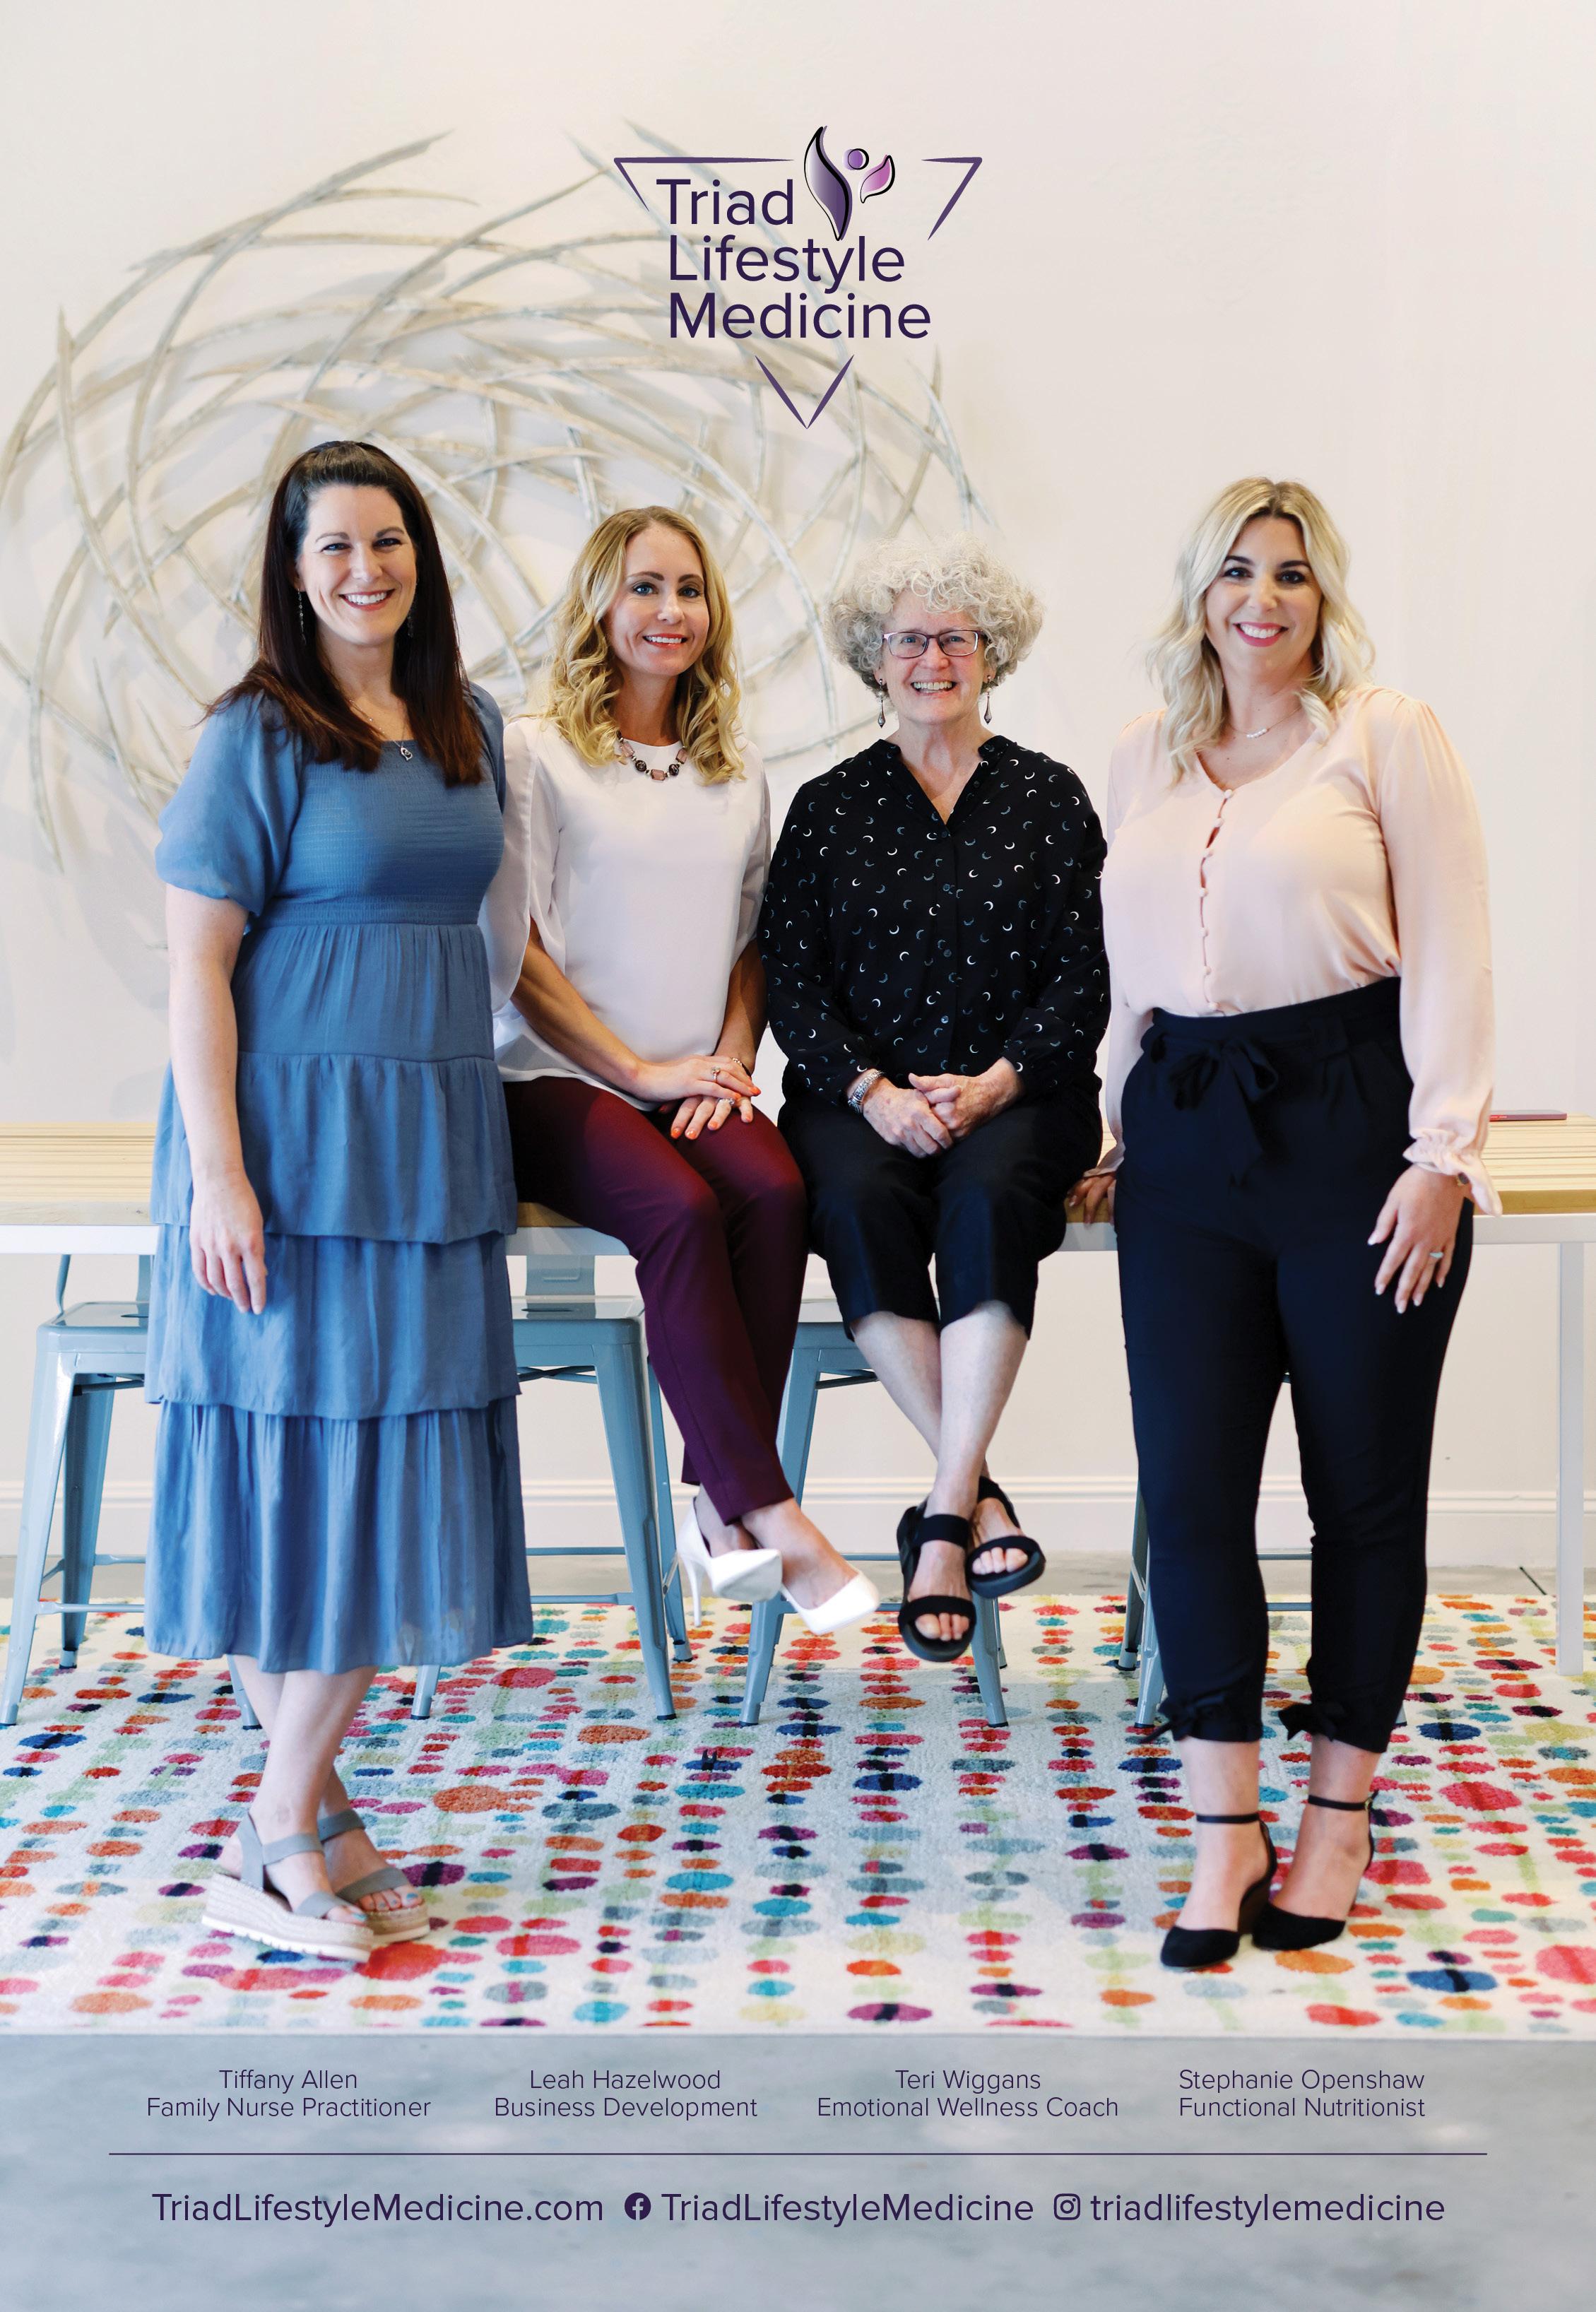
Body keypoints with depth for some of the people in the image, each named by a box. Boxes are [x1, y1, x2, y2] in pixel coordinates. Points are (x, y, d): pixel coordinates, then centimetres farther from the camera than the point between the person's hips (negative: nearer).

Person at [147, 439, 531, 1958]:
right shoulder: (259, 735, -6)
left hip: (430, 1145, 6)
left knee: (392, 1474, 6)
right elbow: (196, 958, -10)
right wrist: (217, 1173, -17)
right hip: (294, 1142, -6)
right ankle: (288, 1838, 8)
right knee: (296, 1463, -3)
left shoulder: (469, 726, 13)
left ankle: (290, 1819, 16)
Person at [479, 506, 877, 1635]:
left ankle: (720, 1505, -25)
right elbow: (517, 954, -4)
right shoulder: (535, 753, 1)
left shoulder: (737, 776, 17)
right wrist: (639, 1070, -10)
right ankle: (776, 1517, -29)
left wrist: (732, 1056, 0)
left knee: (775, 1193, -29)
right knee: (682, 1211, -33)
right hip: (559, 1079, -4)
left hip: (695, 1086, 4)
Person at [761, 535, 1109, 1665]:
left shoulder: (1049, 797, 10)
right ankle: (977, 1491, -24)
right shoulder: (829, 806, 12)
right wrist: (873, 1092, -12)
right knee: (859, 1202, -33)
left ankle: (943, 1521, -29)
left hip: (1017, 1093, -1)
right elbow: (790, 978, 5)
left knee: (989, 1196, -34)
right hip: (860, 1094, 1)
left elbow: (1088, 976, 4)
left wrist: (994, 1082, -12)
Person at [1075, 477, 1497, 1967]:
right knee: (1188, 1481, -3)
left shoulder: (1387, 737, 1)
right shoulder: (1140, 765, 15)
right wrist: (1125, 1134, 18)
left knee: (1365, 1483, 4)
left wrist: (1441, 1153, -11)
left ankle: (1339, 1815, 18)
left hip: (1351, 1120, -3)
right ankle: (1223, 1831, 6)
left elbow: (1448, 954, -4)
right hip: (1189, 1134, 4)